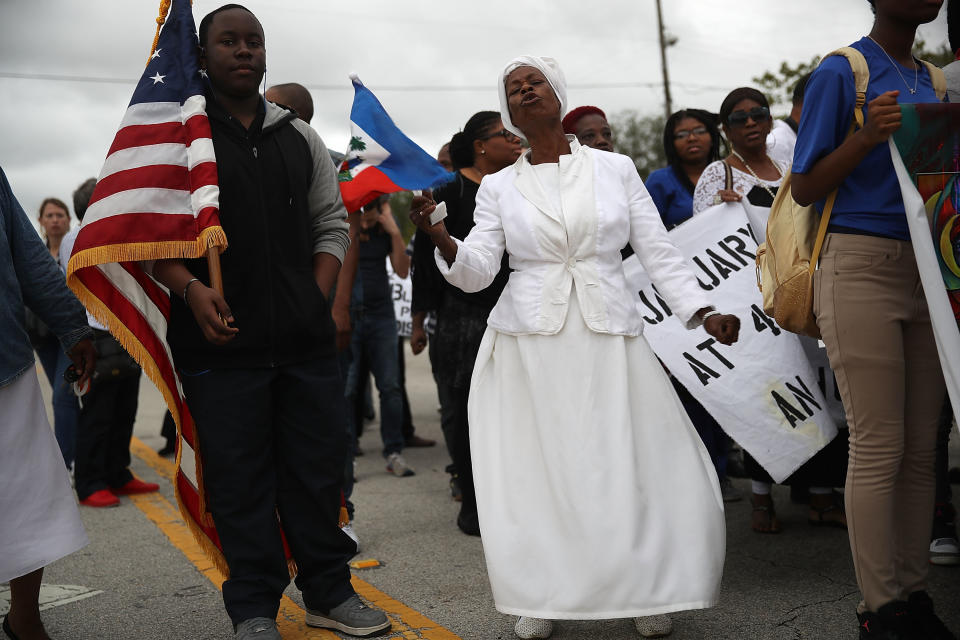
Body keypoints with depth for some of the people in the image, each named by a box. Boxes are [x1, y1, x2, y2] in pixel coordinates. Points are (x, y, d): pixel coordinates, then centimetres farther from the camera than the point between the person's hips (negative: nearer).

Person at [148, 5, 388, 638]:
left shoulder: (301, 138, 15)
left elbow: (332, 224, 18)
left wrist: (318, 299, 4)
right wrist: (191, 288, -15)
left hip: (307, 339, 4)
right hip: (221, 342, -3)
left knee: (319, 464, 8)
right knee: (239, 476, 2)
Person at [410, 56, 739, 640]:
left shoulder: (616, 169, 8)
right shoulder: (500, 187, 10)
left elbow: (659, 252, 7)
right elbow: (476, 272, 2)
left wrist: (702, 311, -5)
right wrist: (440, 237, -17)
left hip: (610, 339, 0)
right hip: (529, 344, 1)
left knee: (634, 470, -5)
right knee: (536, 472, -2)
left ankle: (644, 590, 16)